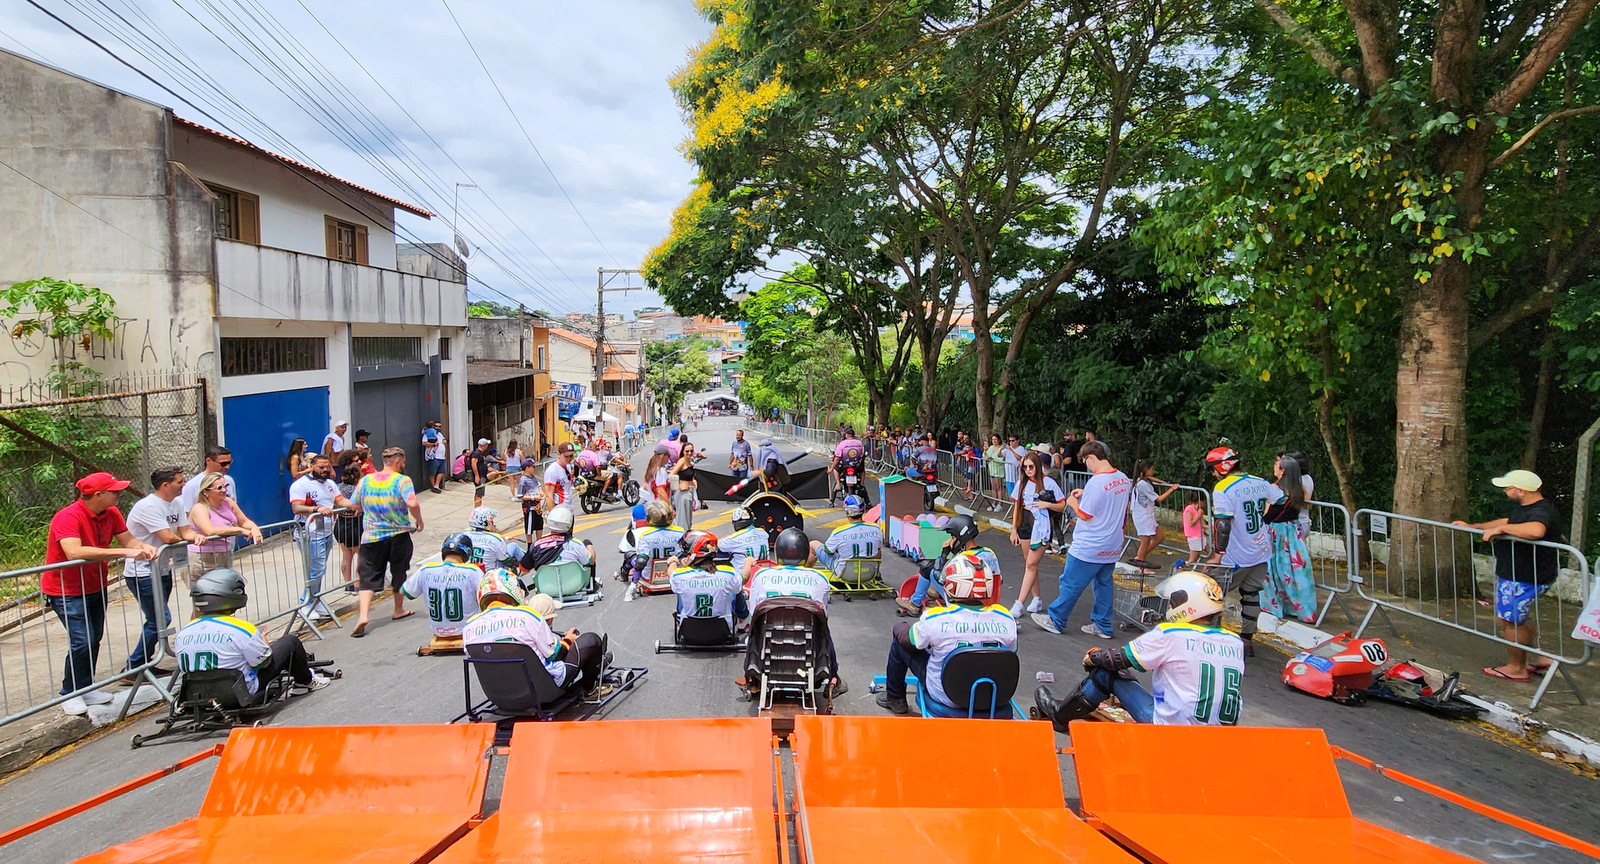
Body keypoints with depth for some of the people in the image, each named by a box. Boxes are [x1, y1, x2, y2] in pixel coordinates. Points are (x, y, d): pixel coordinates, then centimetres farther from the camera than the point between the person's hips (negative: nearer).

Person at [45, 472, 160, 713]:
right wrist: (124, 552, -42)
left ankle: (86, 689, 22)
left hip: (95, 587, 7)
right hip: (66, 590, -7)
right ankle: (70, 694, 5)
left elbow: (128, 540, -1)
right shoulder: (68, 517, -25)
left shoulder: (111, 514, -4)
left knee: (94, 639, 9)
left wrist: (145, 547, -25)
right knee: (82, 641, -12)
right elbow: (74, 552, -39)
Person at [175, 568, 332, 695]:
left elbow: (185, 668, 7)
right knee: (290, 641, 8)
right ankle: (306, 681, 34)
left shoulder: (182, 634, -9)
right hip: (245, 691, -7)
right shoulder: (242, 630, -26)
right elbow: (264, 662, -12)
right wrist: (264, 644, 10)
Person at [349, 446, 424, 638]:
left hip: (371, 537, 2)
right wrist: (419, 521, -9)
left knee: (369, 577, 3)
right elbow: (412, 503, -26)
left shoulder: (365, 480, 2)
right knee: (398, 573, 16)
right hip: (398, 536, -2)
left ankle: (363, 615, -15)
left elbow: (354, 505, 11)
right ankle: (399, 610, 30)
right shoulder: (402, 480, -12)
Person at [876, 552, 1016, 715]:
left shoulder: (936, 619, -25)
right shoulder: (1006, 619, -16)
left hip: (945, 697, -4)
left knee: (900, 641, 14)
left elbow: (906, 639, -6)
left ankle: (895, 697, 33)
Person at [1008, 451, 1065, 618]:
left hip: (1041, 526, -5)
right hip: (1025, 524, 5)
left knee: (1031, 564, -8)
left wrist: (1047, 504, -18)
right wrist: (1014, 530, 9)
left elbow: (1062, 506, -1)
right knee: (1029, 563, 10)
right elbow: (1016, 507, 11)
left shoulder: (1049, 482, -6)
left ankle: (1019, 604, -8)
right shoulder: (1022, 483, 7)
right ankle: (1037, 598, 23)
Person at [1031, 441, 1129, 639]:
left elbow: (1084, 515, -17)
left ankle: (1055, 620, 16)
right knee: (1103, 584, 16)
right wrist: (1085, 495, 13)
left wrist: (1073, 502, 0)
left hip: (1088, 548, -8)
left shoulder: (1096, 482, -23)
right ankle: (1102, 626, 23)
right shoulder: (1124, 479, 2)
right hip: (1112, 547, 8)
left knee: (1071, 584, 4)